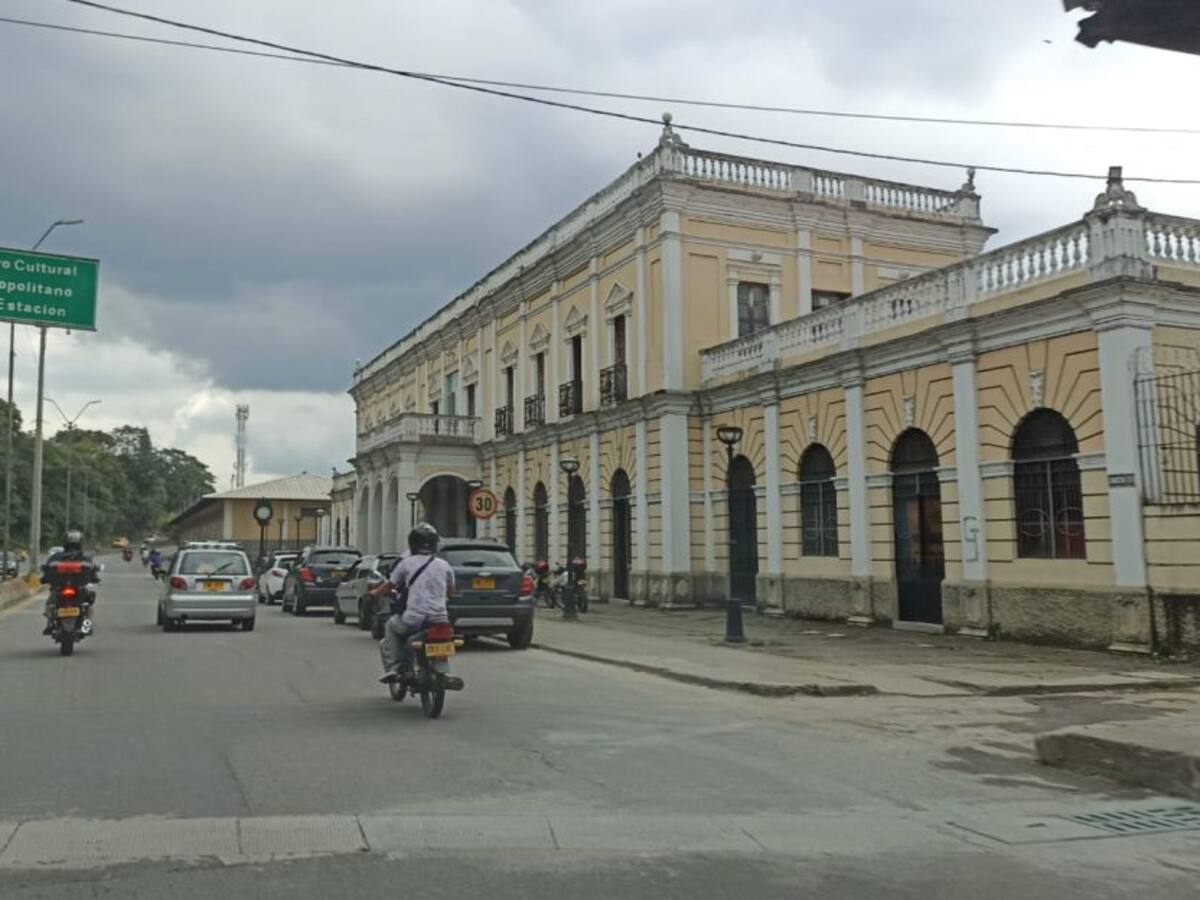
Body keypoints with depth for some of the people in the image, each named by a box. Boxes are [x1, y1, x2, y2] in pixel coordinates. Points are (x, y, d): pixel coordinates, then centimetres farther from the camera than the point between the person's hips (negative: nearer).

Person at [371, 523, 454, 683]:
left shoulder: (407, 563, 3)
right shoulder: (444, 565, 11)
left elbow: (390, 585, 14)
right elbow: (451, 591, 23)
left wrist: (375, 592, 35)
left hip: (414, 619, -2)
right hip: (439, 619, 2)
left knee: (391, 627, 26)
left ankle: (392, 668, 13)